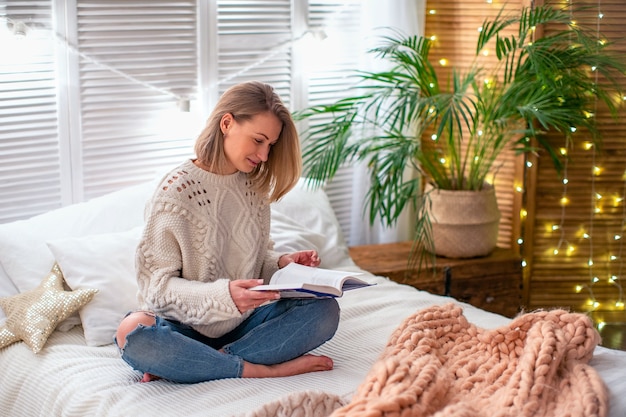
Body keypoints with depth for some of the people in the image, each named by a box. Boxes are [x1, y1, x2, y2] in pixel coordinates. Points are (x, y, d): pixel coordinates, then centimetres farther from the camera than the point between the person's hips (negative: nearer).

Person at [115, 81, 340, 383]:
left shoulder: (254, 185, 7)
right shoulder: (177, 189, -11)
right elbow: (156, 283, -13)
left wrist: (281, 263, -6)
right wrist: (223, 295, -29)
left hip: (243, 322, 5)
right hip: (187, 327, -4)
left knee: (325, 310, -20)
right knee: (132, 332, -36)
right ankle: (262, 370, -29)